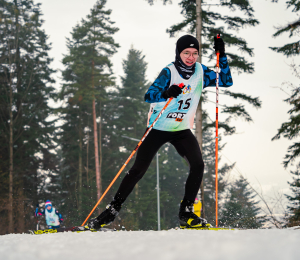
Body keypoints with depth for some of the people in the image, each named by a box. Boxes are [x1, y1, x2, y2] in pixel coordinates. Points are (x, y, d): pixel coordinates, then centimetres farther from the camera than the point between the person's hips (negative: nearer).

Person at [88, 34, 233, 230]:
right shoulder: (169, 72, -16)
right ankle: (112, 210, 3)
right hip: (158, 128, -4)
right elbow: (149, 95, -25)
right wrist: (166, 93, -46)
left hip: (182, 130, 4)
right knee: (139, 170, -8)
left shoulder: (200, 71, -1)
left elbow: (226, 81, 3)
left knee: (198, 166, -16)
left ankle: (186, 214, -6)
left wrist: (222, 56, -9)